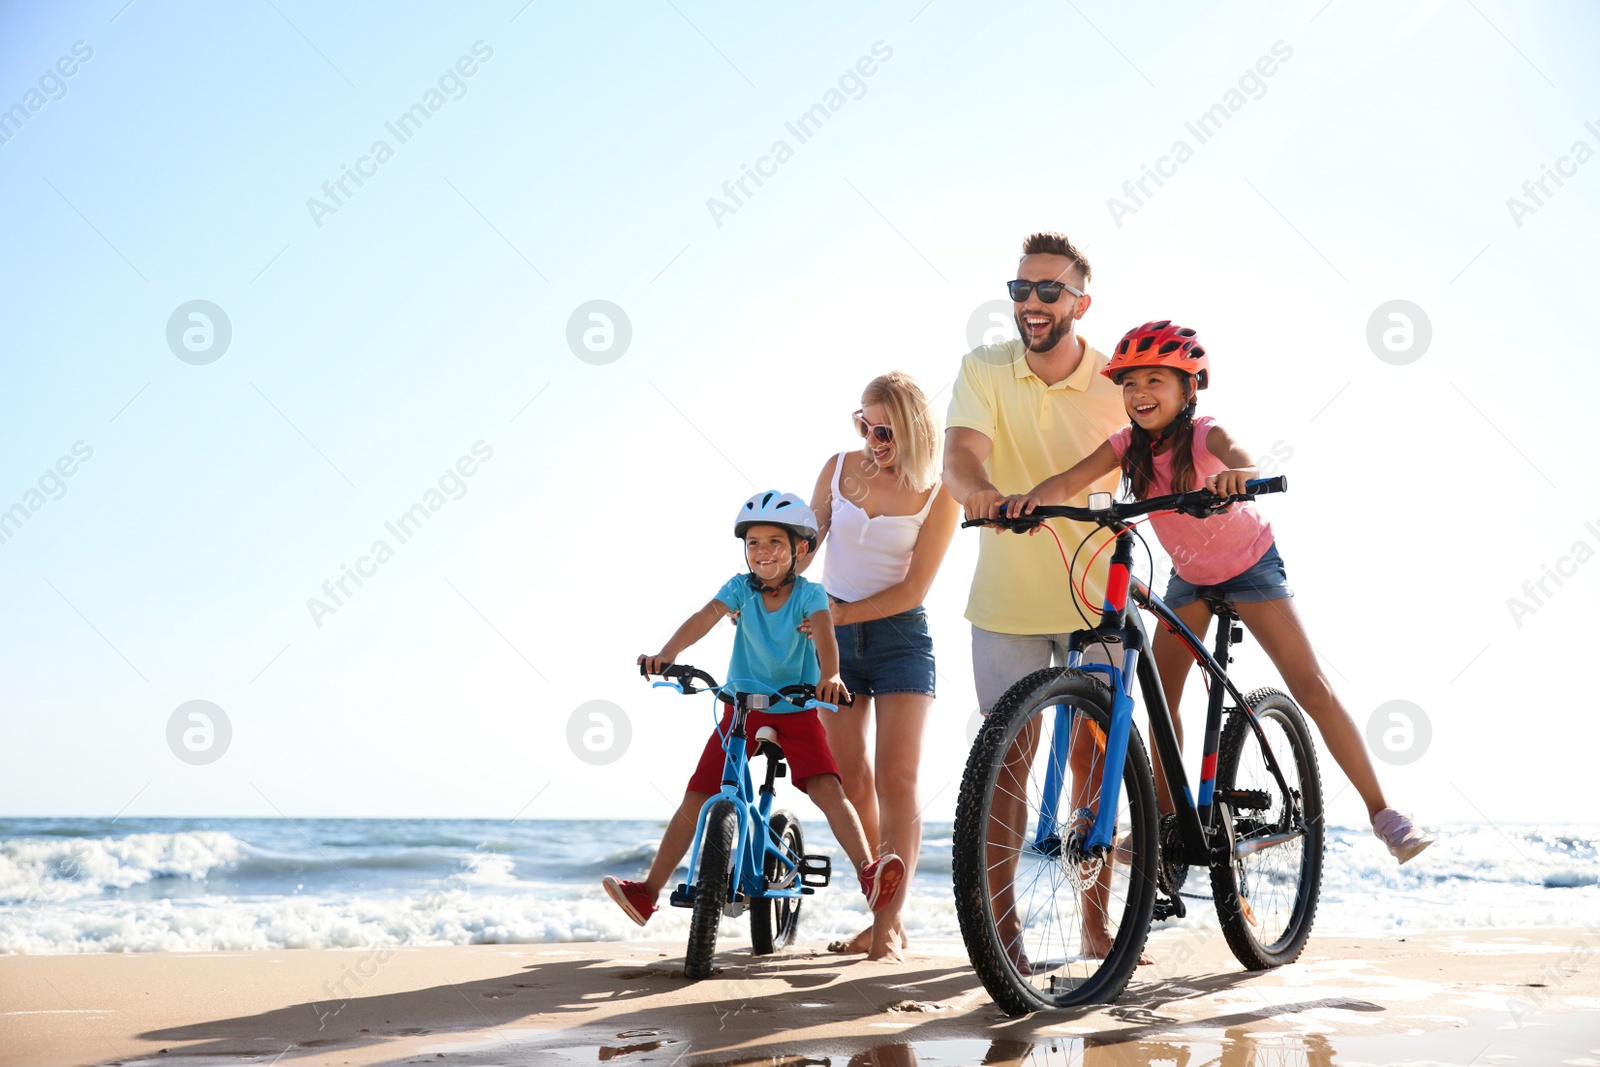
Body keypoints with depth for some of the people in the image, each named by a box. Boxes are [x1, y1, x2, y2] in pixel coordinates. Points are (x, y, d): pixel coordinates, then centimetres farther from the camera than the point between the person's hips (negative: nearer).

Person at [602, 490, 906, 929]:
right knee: (696, 797, 0)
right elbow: (705, 617, -22)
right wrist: (667, 653, -41)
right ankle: (648, 892, 5)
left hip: (797, 710, -2)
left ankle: (868, 872, -25)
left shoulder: (808, 593, -10)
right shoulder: (741, 588, -6)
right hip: (741, 708, 2)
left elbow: (823, 632, -28)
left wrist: (830, 676, -49)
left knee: (827, 787, -23)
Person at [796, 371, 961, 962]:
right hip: (834, 635, 3)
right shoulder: (839, 468, 2)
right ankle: (882, 918, 13)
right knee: (853, 784, 3)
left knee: (896, 781, -12)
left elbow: (912, 590, -11)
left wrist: (840, 613, -15)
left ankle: (888, 925, -8)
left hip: (899, 636, -3)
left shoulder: (938, 495, -8)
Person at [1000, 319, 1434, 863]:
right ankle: (1168, 818, 16)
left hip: (1250, 564, -5)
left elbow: (1237, 454, -50)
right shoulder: (1129, 444, -15)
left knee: (1311, 685, -11)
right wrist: (1034, 496, -51)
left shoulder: (1204, 433, -27)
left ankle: (1383, 811, -3)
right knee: (1160, 695, 0)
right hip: (1189, 575, 5)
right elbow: (1071, 480, -29)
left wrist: (1238, 474, -74)